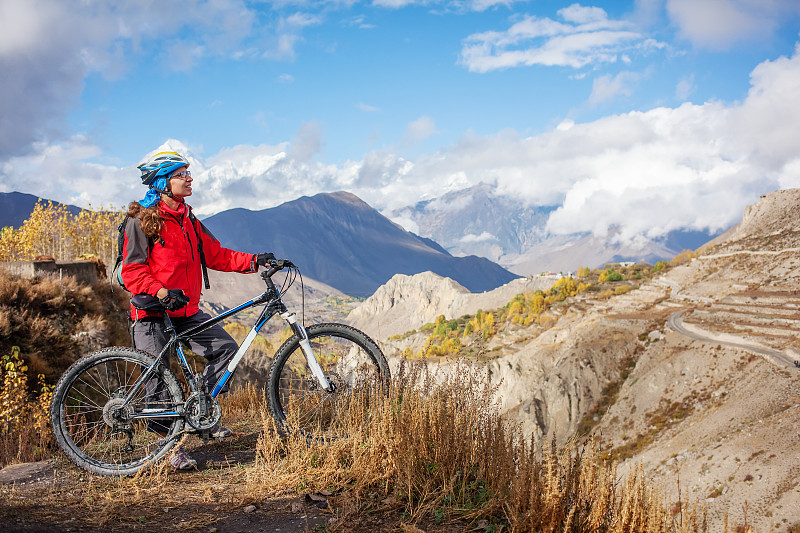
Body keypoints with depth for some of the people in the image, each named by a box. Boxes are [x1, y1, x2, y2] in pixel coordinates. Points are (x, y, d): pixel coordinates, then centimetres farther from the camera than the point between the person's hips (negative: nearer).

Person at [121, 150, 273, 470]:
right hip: (153, 313, -6)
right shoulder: (142, 220, -9)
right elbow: (132, 272, -14)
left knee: (225, 348, -3)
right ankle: (172, 446, 9)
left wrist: (253, 261, -3)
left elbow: (216, 255, 10)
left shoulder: (187, 220, 13)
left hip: (186, 311, 7)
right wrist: (162, 293, -30)